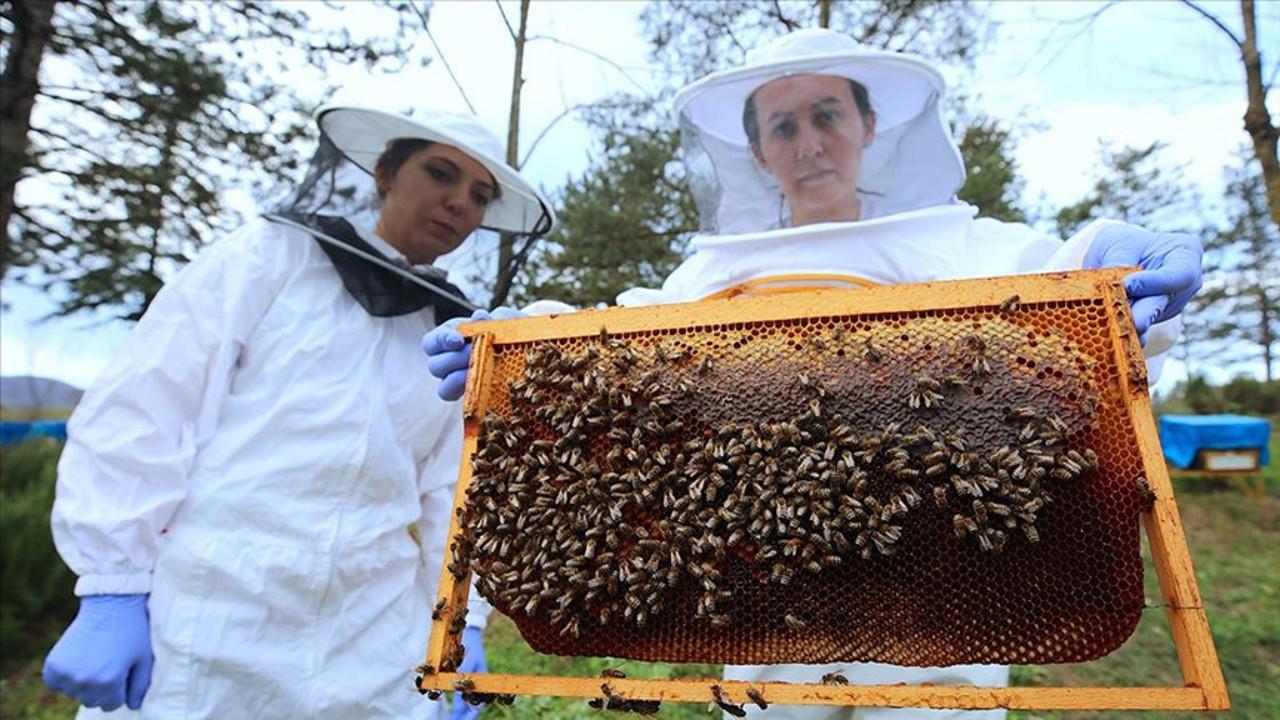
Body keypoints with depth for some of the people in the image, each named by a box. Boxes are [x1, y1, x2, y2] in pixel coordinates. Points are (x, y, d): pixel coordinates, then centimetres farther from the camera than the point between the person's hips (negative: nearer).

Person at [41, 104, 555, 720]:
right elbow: (140, 415, -5)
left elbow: (454, 489, 8)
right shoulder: (271, 256, 0)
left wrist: (462, 621, 2)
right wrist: (113, 592, -10)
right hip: (199, 631, -2)